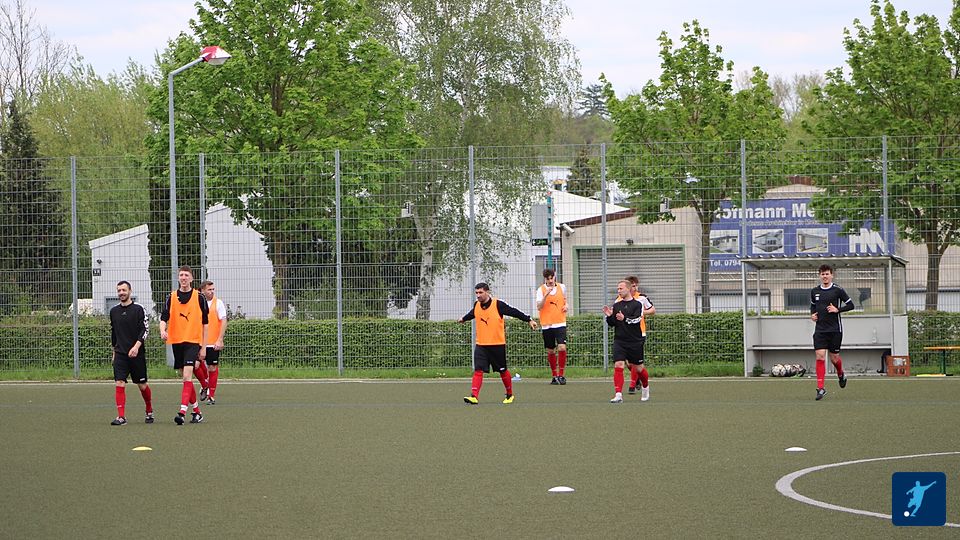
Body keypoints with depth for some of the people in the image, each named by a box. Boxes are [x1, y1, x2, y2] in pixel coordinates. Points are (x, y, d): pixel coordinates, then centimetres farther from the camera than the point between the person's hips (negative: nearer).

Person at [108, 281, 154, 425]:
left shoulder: (138, 309, -4)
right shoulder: (114, 311, 10)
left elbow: (145, 330, -8)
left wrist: (136, 346, -19)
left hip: (137, 354, -3)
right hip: (120, 354, 3)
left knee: (142, 385, 6)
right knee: (119, 384, -11)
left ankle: (149, 412, 28)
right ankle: (121, 417, -13)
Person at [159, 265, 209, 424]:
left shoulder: (199, 297, 1)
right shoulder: (171, 298, 6)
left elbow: (205, 323, 5)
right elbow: (164, 318, -2)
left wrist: (204, 347, 2)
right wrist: (163, 331, -24)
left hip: (193, 341, -4)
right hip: (176, 341, 4)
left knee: (187, 375, -18)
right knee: (183, 376, 10)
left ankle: (182, 412, -25)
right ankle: (196, 410, 23)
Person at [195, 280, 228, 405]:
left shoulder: (218, 303, -2)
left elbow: (224, 322, -5)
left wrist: (220, 340, -13)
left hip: (213, 343, -2)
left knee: (212, 367, 0)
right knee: (195, 365, -9)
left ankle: (211, 395, 11)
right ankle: (204, 385, 18)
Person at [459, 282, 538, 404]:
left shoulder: (498, 305, -12)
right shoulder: (476, 306, 3)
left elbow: (514, 312, -7)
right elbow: (472, 314, 27)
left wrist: (529, 320, -9)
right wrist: (463, 319, 45)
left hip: (497, 345, -3)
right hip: (481, 345, 3)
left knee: (503, 371, 10)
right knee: (478, 370, -10)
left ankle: (509, 394, 28)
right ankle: (474, 396, -17)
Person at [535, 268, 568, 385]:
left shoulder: (561, 287, 6)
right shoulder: (541, 290, -2)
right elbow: (539, 307, -12)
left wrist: (566, 306, 1)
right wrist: (546, 294, -23)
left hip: (560, 323, 0)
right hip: (547, 325, 0)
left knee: (562, 348, -15)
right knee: (550, 351, 6)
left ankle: (561, 374, -6)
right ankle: (554, 375, 19)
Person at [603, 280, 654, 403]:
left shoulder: (637, 304, -5)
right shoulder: (616, 305, 8)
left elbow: (637, 319, -19)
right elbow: (612, 323, 10)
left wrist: (625, 319, -34)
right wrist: (609, 316, -9)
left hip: (635, 341, -3)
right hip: (620, 341, 3)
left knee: (638, 367, 10)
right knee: (618, 365, -14)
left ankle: (645, 387, 38)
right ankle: (618, 395, -19)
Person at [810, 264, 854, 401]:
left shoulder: (837, 290, -4)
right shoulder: (814, 291, 8)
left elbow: (850, 305, 0)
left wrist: (837, 309, -14)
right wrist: (812, 314, 7)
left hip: (835, 329, -2)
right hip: (820, 330, 2)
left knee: (834, 358, 5)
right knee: (820, 357, -10)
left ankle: (841, 375, 40)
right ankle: (820, 388, -11)